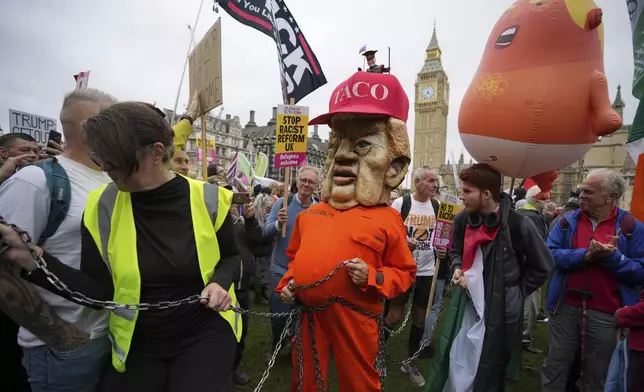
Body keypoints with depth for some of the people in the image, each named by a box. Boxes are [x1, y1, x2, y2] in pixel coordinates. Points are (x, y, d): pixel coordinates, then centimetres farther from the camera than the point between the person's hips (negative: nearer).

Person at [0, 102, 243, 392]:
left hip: (205, 333, -2)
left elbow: (231, 257, 1)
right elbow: (100, 292, -8)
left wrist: (220, 282, -19)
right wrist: (32, 259, -19)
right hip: (137, 342, 3)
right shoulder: (101, 207, -8)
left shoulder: (207, 200, -14)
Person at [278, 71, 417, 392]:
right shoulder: (309, 215, 5)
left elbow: (404, 273, -1)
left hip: (354, 320, -3)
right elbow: (295, 256, 18)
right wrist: (288, 282, 3)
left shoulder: (387, 220, -8)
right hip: (308, 315, 4)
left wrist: (372, 277, -18)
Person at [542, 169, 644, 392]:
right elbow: (550, 254, -8)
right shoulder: (567, 221, 1)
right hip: (565, 308, 1)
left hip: (606, 314, -1)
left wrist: (614, 257, -21)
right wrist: (584, 255, -20)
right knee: (554, 369, 14)